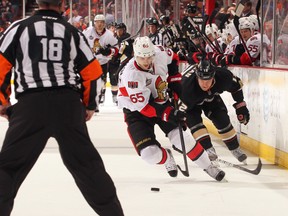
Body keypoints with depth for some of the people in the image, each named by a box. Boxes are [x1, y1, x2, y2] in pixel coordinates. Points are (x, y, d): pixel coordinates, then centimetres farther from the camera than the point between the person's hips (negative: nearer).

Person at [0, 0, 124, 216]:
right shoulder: (73, 33, 13)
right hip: (69, 105, 2)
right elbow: (92, 72, 13)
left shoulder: (19, 28, 5)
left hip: (31, 104, -2)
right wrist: (89, 105, 26)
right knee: (86, 162, 14)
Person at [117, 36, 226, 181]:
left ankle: (208, 167, 9)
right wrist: (168, 114, -33)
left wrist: (174, 80, 4)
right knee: (150, 153, -15)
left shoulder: (160, 54, -17)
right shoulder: (131, 75, -32)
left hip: (160, 101, 4)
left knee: (181, 137, -8)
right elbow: (143, 106, -30)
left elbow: (172, 58, 10)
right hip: (136, 110, -4)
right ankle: (166, 158, 20)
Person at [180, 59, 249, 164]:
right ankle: (209, 150, -23)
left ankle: (235, 149, 14)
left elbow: (236, 85, -12)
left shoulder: (223, 76, -34)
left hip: (211, 98, 3)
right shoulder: (187, 85, -44)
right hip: (191, 102, -3)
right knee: (194, 121, -25)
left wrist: (241, 106, -6)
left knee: (223, 121, -4)